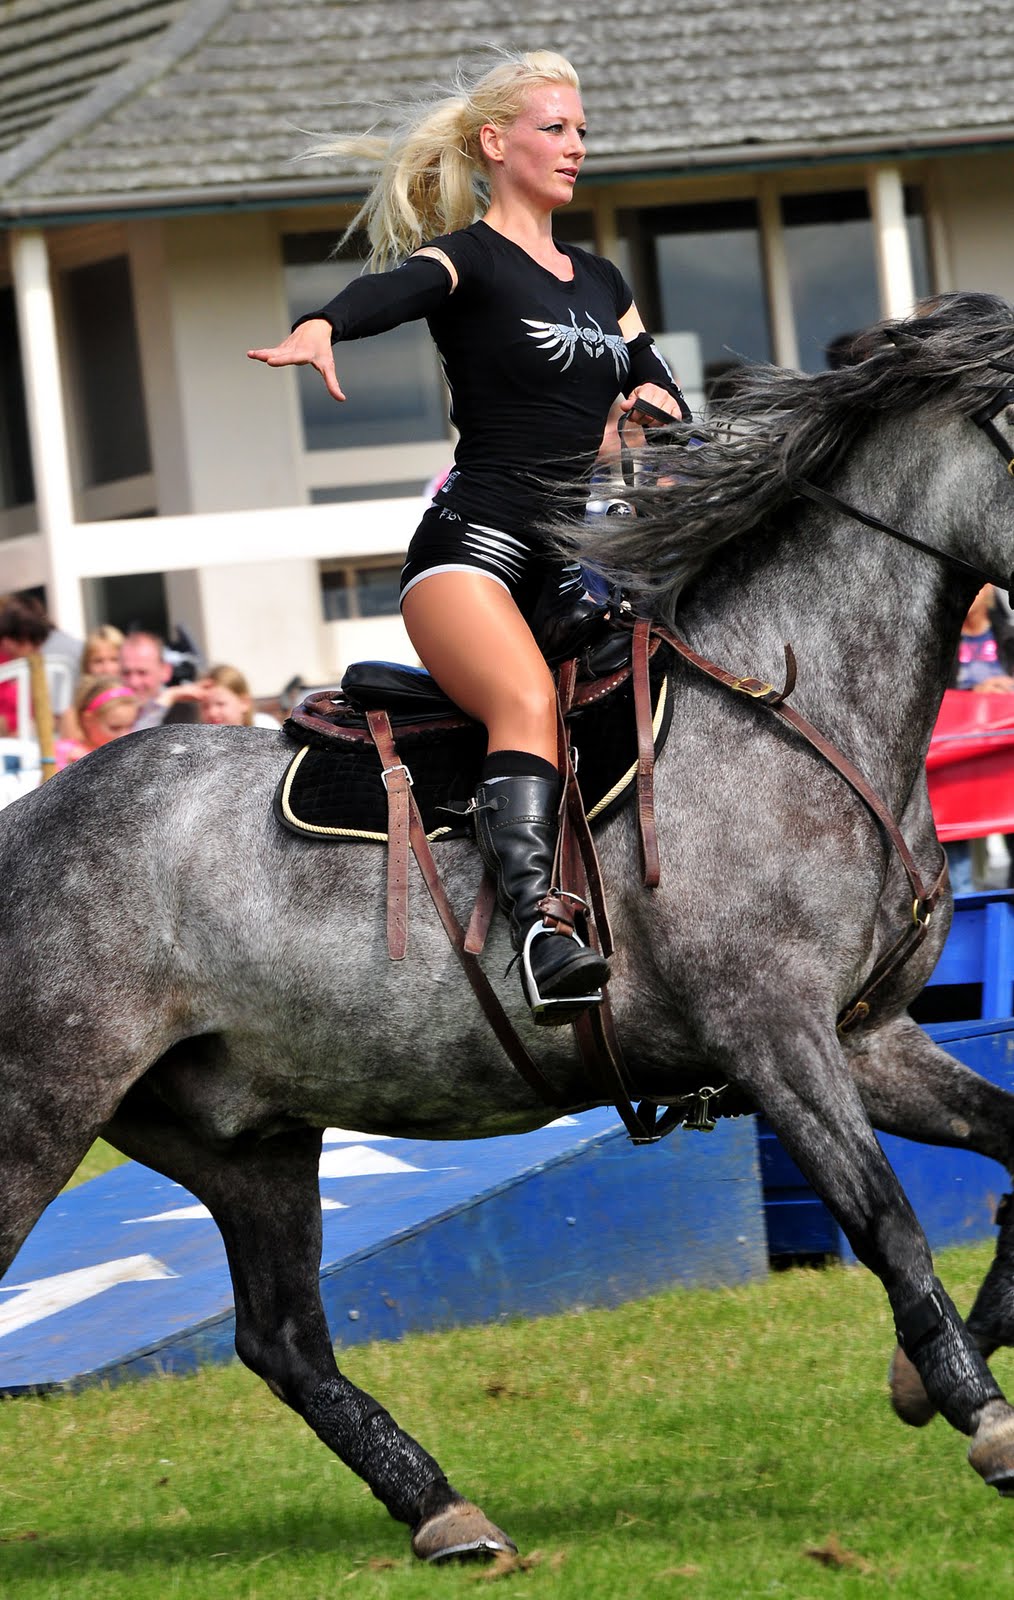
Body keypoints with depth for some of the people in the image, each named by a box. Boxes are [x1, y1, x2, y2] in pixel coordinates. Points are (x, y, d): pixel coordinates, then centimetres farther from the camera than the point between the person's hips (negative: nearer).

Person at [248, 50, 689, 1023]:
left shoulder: (601, 283, 22)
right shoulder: (466, 258, 0)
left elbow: (668, 402, 25)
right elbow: (391, 290, -22)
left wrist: (654, 406, 0)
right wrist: (319, 329, -45)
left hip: (585, 567, 8)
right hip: (474, 549, -8)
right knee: (529, 703, -34)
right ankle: (541, 932, -50)